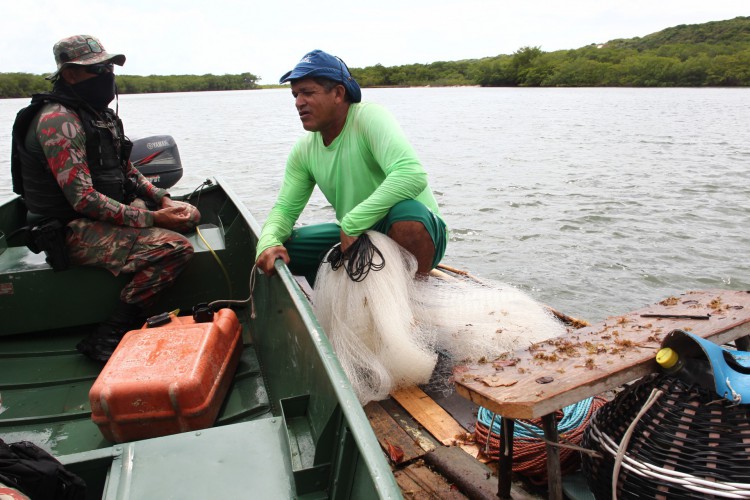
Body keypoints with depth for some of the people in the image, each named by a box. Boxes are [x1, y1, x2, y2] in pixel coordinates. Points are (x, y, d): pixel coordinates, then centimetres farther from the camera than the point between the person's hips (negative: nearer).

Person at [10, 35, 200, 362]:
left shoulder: (98, 114, 12)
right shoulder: (58, 121, -18)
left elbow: (126, 170, 18)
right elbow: (84, 200, -25)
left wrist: (162, 199, 2)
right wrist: (152, 218, -24)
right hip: (75, 231, -10)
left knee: (189, 214, 10)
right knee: (176, 248, -27)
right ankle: (107, 339, -18)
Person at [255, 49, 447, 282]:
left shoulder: (369, 117, -19)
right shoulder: (304, 150, 1)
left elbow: (412, 175, -34)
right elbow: (284, 208, 5)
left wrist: (351, 224, -33)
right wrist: (269, 241, -19)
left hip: (418, 229, -6)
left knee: (407, 213, -40)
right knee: (279, 248, -4)